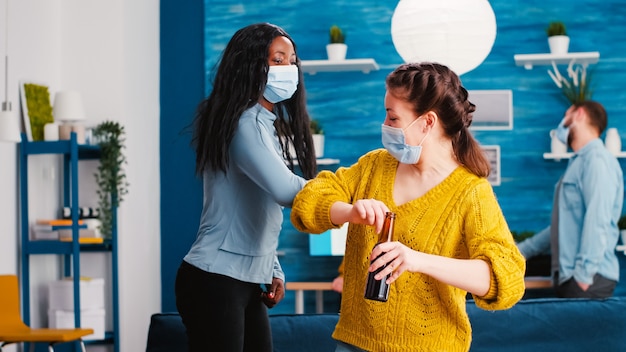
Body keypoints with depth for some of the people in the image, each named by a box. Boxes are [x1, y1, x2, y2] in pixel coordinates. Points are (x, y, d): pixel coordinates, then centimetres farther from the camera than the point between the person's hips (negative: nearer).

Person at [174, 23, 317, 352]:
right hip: (215, 281, -9)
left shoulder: (267, 125, 16)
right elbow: (284, 189, -28)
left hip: (247, 281, 9)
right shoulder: (244, 122, -15)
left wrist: (273, 270, 16)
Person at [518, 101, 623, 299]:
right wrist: (523, 250, 24)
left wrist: (584, 274, -24)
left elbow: (597, 221, -19)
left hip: (589, 279, -8)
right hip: (568, 276, 8)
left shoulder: (596, 159, -9)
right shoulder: (578, 163, 20)